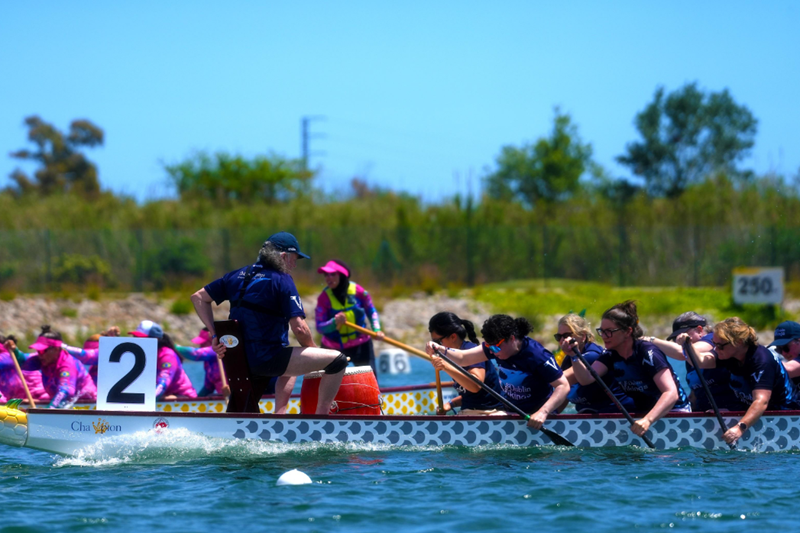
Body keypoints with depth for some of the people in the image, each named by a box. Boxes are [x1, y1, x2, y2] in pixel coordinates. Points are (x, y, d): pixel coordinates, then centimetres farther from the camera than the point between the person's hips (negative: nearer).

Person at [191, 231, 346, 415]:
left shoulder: (239, 275, 12)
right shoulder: (282, 280, -9)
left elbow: (198, 297, 14)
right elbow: (299, 329, -16)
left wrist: (214, 335, 8)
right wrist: (313, 351, 3)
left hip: (239, 358, 8)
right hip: (267, 360, -8)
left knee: (292, 365, 39)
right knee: (338, 360, -8)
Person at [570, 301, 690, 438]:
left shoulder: (648, 352, -19)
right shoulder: (610, 355, 3)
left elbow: (671, 393, -30)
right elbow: (586, 379, -11)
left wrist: (648, 420, -44)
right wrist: (574, 356, -29)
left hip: (673, 412, -7)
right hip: (642, 414, 7)